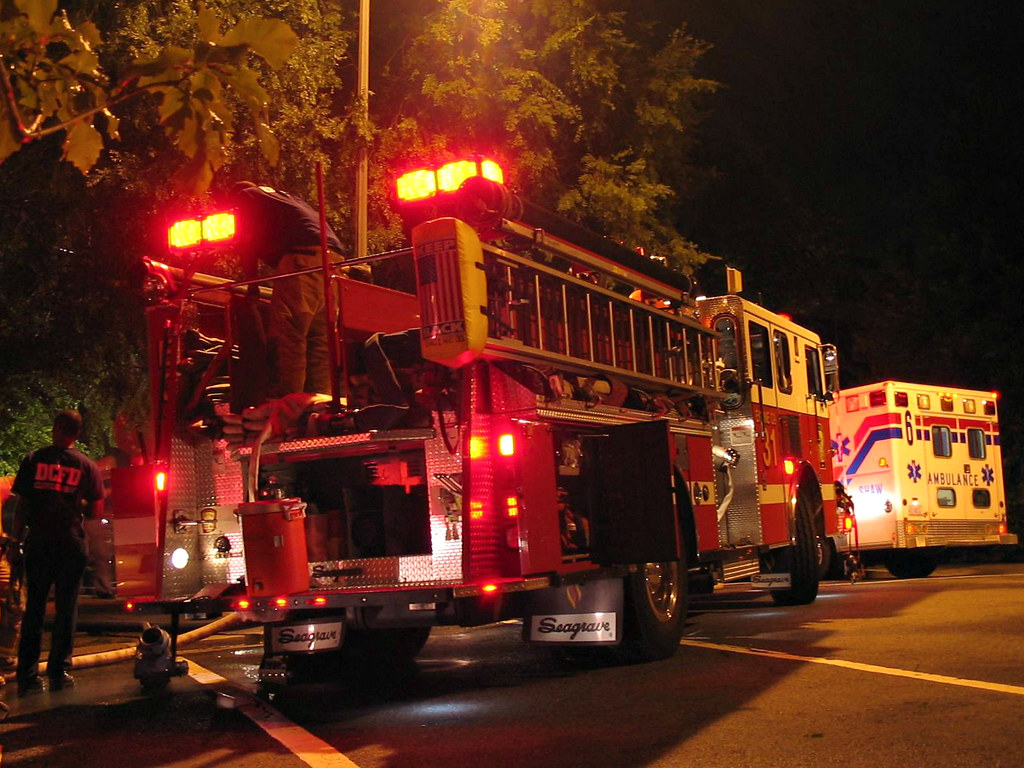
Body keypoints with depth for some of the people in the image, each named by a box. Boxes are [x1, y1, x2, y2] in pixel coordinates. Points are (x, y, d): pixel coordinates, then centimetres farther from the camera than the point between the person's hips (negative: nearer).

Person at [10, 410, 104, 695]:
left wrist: (17, 539, 7)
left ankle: (28, 676, 7)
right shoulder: (87, 465, 1)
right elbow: (96, 511, 0)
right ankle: (59, 672, 7)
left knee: (34, 608, 8)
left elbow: (22, 505, 0)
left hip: (38, 543, 1)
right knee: (65, 609, 7)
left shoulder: (33, 460, 3)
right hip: (71, 544, -1)